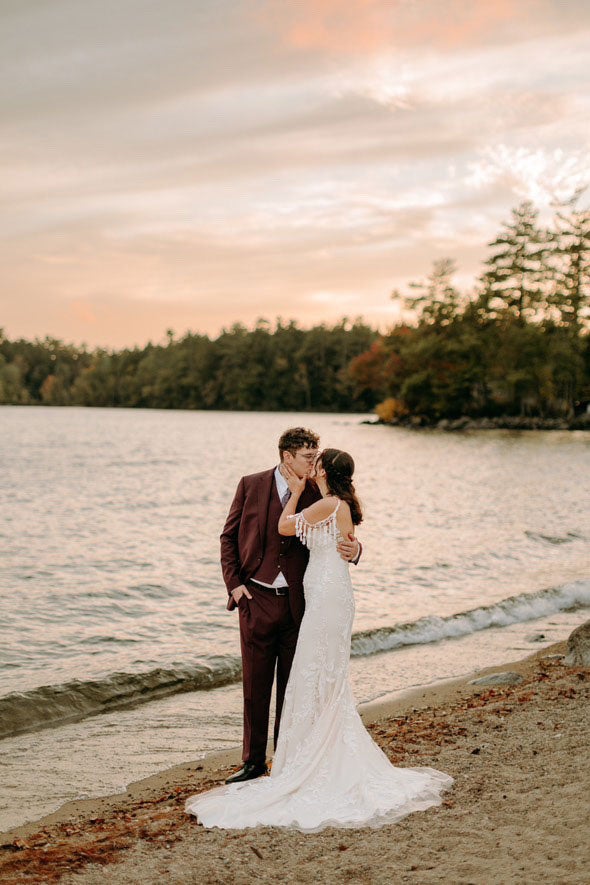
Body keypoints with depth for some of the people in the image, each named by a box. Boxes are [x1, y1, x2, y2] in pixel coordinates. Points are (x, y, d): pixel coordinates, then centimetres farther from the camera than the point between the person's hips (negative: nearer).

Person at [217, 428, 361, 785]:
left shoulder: (316, 494, 1)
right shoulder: (251, 485, -1)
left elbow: (335, 541, 4)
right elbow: (228, 537, 5)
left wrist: (353, 550, -20)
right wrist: (234, 583, -4)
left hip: (297, 602, 1)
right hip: (256, 599, 0)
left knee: (292, 685, 8)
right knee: (255, 685, 6)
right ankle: (254, 760, 19)